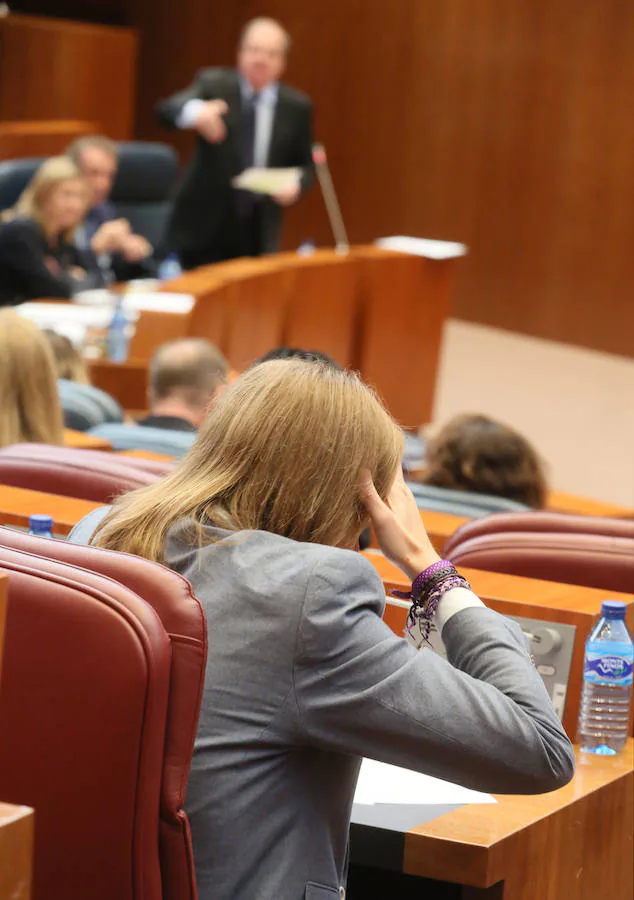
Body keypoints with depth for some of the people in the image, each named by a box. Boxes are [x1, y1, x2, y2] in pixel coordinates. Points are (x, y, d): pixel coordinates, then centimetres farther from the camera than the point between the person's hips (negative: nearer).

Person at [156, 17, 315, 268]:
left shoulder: (297, 106, 3)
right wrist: (195, 113, -45)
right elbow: (166, 109, -21)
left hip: (258, 234, 2)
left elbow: (305, 165, 12)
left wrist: (295, 184, -12)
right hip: (205, 226, -1)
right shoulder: (212, 84, -4)